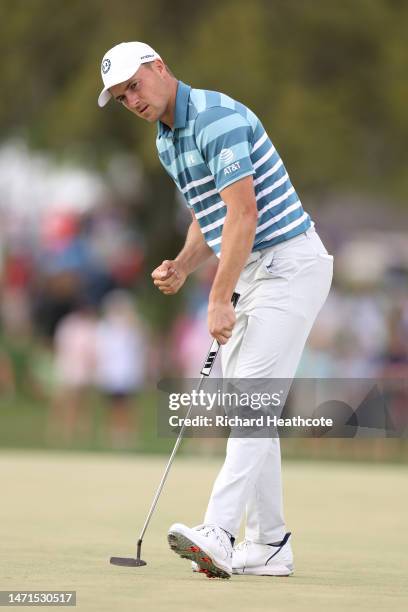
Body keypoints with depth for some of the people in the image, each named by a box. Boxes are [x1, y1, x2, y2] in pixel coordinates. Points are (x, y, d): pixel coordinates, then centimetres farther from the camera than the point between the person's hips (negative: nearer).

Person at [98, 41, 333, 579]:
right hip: (250, 273, 10)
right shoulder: (167, 142, 13)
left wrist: (219, 300, -22)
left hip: (289, 264, -10)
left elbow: (244, 213, -23)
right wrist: (181, 267, 4)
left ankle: (219, 534, -25)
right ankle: (269, 545, 10)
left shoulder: (217, 118, -18)